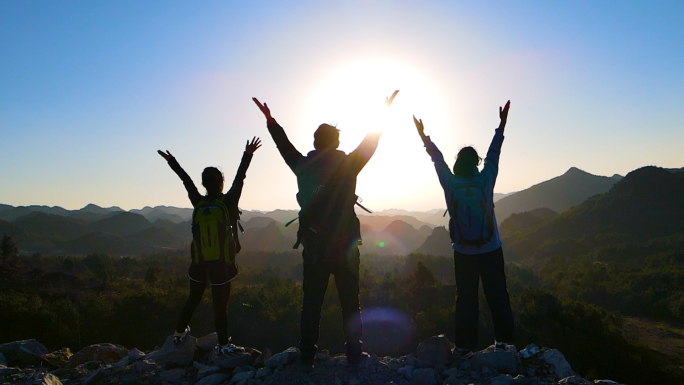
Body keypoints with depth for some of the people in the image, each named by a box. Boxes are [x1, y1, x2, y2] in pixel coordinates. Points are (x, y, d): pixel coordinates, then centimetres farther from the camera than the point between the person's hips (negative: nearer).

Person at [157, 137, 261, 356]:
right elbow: (239, 179, -11)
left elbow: (186, 180, 10)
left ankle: (180, 333, 37)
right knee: (220, 305, 0)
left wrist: (172, 161, 23)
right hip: (221, 264, -4)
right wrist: (247, 156, -10)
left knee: (193, 299, 22)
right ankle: (223, 346, 5)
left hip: (199, 262, 5)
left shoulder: (198, 202, -1)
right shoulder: (227, 202, -12)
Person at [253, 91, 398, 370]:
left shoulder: (303, 167, 0)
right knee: (350, 304, 8)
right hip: (344, 247, -2)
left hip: (313, 248, 2)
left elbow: (284, 145, 17)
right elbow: (370, 143, 6)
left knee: (311, 304, 10)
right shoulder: (347, 165, -6)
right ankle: (354, 356, 14)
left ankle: (307, 358, 17)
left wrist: (270, 119, 32)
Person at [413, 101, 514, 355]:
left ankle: (464, 344, 10)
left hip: (463, 253, 0)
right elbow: (493, 154, 4)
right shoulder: (485, 180, -9)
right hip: (491, 251, 0)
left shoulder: (450, 183, -8)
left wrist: (424, 136, 19)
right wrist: (501, 126, 17)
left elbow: (437, 159, 5)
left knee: (466, 299, 6)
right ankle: (503, 340, 19)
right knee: (497, 296, 10)